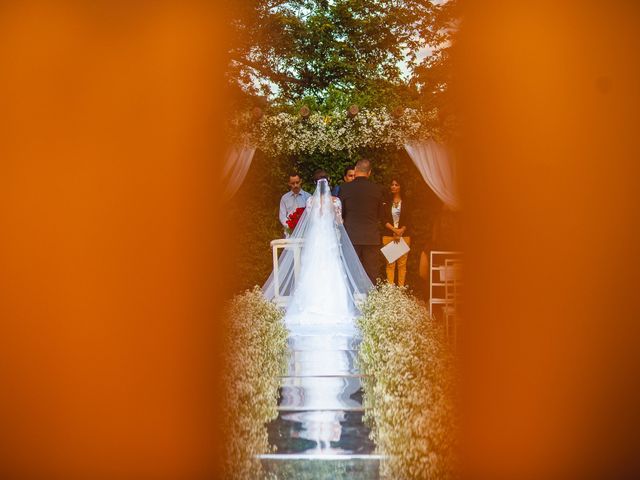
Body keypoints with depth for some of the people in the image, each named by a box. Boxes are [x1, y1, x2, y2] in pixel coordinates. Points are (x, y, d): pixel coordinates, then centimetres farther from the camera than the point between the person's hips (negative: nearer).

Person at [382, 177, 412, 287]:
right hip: (388, 236, 0)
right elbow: (384, 220, 4)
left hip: (404, 236, 0)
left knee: (402, 264, -5)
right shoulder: (387, 203, 11)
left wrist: (401, 231, -11)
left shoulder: (406, 204, 9)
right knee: (390, 263, -5)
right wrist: (394, 230, -11)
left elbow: (408, 221, 4)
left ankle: (401, 288, -3)